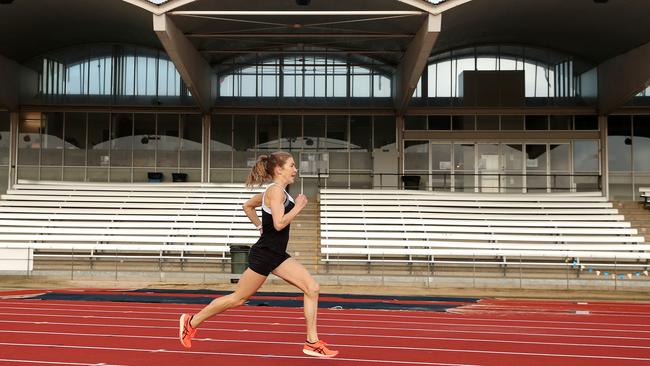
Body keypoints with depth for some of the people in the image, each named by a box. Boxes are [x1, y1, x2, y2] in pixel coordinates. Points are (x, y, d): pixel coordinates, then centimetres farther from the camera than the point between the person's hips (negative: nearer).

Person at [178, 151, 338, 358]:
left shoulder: (275, 191, 12)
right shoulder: (276, 190, -16)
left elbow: (248, 206, 24)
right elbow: (279, 224, -27)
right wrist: (298, 207, -16)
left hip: (277, 255, 9)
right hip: (264, 255, -9)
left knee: (312, 288, -2)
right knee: (238, 298, 4)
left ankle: (312, 343, 2)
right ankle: (192, 322, 22)